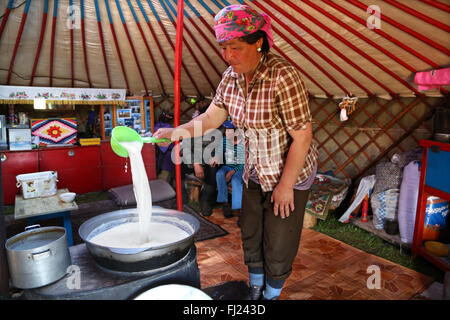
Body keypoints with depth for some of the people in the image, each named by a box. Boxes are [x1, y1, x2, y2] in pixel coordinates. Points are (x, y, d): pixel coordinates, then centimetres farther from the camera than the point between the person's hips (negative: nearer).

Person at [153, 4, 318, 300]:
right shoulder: (232, 75, -5)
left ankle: (272, 294, 37)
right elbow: (212, 116, -2)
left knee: (278, 244, 9)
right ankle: (255, 290, 44)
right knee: (251, 236, 19)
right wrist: (178, 131, -19)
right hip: (255, 173, 7)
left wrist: (286, 186, -18)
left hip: (290, 173, -6)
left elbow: (302, 136, -24)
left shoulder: (282, 76, -27)